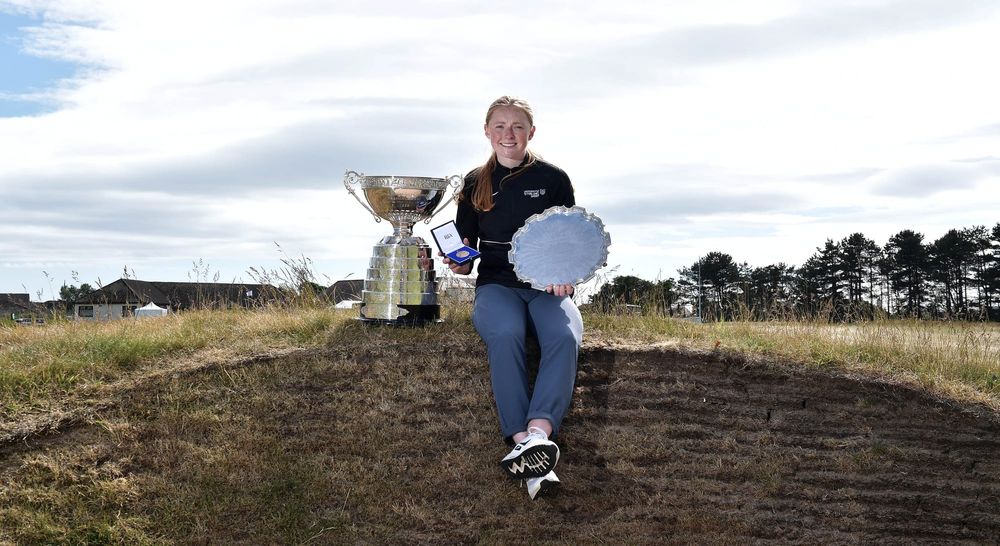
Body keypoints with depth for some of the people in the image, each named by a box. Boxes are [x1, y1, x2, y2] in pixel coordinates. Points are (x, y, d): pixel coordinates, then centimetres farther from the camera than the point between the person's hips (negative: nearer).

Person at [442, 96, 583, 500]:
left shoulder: (553, 178, 10)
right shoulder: (476, 183, 15)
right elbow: (466, 248, 18)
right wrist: (460, 264, -6)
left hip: (549, 284, 0)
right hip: (497, 284, 0)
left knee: (565, 336, -36)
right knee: (505, 334, -36)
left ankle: (538, 430, -51)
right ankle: (529, 450, -42)